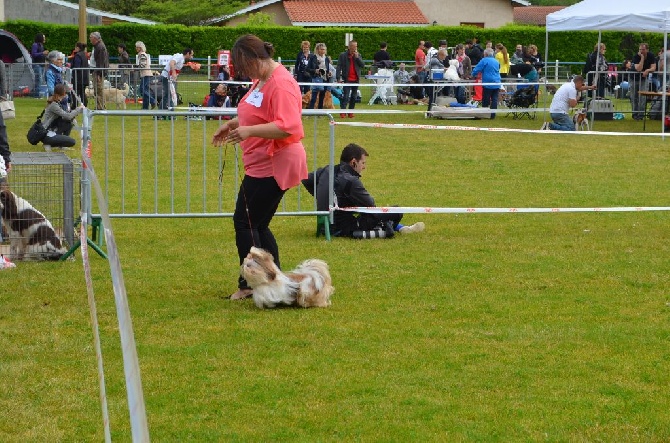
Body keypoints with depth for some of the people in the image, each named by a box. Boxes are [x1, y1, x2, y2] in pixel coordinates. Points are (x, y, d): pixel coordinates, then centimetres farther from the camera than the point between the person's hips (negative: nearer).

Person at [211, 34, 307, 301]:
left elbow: (287, 127, -29)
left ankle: (249, 284, 0)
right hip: (261, 165, 11)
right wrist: (232, 124, 18)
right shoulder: (261, 80, 14)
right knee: (257, 226, 13)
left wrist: (249, 130, -35)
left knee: (245, 223, -6)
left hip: (273, 166, -11)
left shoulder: (281, 84, -19)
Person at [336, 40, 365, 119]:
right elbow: (339, 67, -4)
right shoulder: (343, 55, -1)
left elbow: (363, 65, 0)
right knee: (346, 96, -10)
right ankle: (343, 111, -8)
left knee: (354, 97, 7)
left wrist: (357, 57, -10)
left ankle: (351, 111, 14)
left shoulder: (358, 55, 10)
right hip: (347, 79, -4)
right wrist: (338, 78, -14)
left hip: (356, 79, 4)